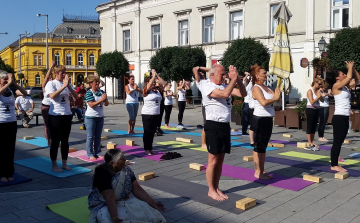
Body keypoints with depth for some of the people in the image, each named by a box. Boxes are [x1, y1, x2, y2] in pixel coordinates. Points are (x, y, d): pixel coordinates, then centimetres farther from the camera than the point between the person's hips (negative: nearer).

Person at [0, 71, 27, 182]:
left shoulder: (11, 89, 3)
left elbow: (24, 93, -11)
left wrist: (14, 83, -16)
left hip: (12, 122, 4)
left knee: (10, 149, 9)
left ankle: (9, 173, 20)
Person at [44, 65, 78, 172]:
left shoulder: (68, 83, 8)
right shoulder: (51, 83, -5)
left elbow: (76, 97, -1)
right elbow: (52, 96, -23)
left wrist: (68, 86, -14)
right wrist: (64, 86, -24)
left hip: (67, 115, 5)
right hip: (55, 115, -5)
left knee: (65, 140, 10)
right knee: (55, 140, 1)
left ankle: (64, 163, 20)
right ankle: (54, 165, 11)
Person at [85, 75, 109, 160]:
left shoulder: (101, 92, 8)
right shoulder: (89, 92, -9)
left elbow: (106, 104, 9)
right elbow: (91, 105, -19)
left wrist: (105, 99, -12)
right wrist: (101, 100, -23)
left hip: (100, 117, 6)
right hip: (91, 117, -5)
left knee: (98, 136, 10)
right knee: (90, 136, 0)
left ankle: (98, 153, 18)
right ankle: (90, 154, 7)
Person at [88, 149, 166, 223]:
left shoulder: (127, 170, -6)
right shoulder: (102, 174, -24)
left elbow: (137, 189, -8)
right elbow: (110, 197, -34)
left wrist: (153, 203, -17)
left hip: (124, 201, 5)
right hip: (104, 205, -5)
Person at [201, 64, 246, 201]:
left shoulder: (225, 86, 13)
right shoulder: (208, 87, -10)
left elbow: (243, 94, 7)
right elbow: (225, 94, -25)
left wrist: (238, 79, -4)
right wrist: (234, 79, -17)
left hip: (225, 126, 8)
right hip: (213, 126, -7)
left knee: (220, 160, 13)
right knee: (213, 160, 0)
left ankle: (216, 188, 24)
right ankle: (211, 190, 12)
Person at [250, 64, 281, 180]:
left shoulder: (266, 87, 15)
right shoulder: (256, 88, -12)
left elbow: (276, 96, 9)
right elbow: (263, 102, -25)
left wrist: (276, 96, -11)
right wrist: (275, 98, -11)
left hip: (268, 119, 9)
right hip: (259, 119, -9)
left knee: (264, 146, 13)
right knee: (258, 146, -2)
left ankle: (262, 171, 22)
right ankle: (257, 172, 6)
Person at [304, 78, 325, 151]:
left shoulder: (318, 91, 9)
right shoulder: (310, 91, -10)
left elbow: (322, 101, 7)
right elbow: (312, 102, -17)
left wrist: (322, 96, -12)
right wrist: (318, 96, -21)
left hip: (316, 110, 7)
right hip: (310, 109, -7)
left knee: (314, 127, 10)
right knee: (309, 127, -3)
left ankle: (312, 142, 17)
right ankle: (309, 144, 0)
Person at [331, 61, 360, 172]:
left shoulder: (346, 86, 15)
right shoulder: (336, 86, -10)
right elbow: (349, 77, -20)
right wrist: (350, 67, -5)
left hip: (345, 117, 9)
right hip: (339, 117, -9)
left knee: (339, 142, 10)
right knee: (337, 142, -6)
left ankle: (335, 163, 16)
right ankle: (334, 165, -1)